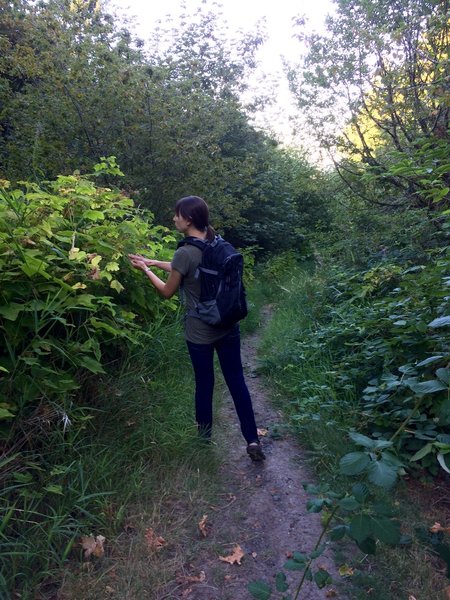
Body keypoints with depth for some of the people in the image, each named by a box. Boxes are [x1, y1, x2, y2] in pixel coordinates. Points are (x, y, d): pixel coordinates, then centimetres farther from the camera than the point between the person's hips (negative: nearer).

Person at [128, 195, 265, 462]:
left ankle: (205, 434, 33)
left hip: (200, 332, -5)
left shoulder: (185, 253, -19)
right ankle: (253, 439, 15)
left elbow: (168, 292, -7)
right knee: (237, 380, 12)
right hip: (228, 326, 6)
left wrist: (146, 270, 8)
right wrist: (153, 262, 18)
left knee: (204, 383, 13)